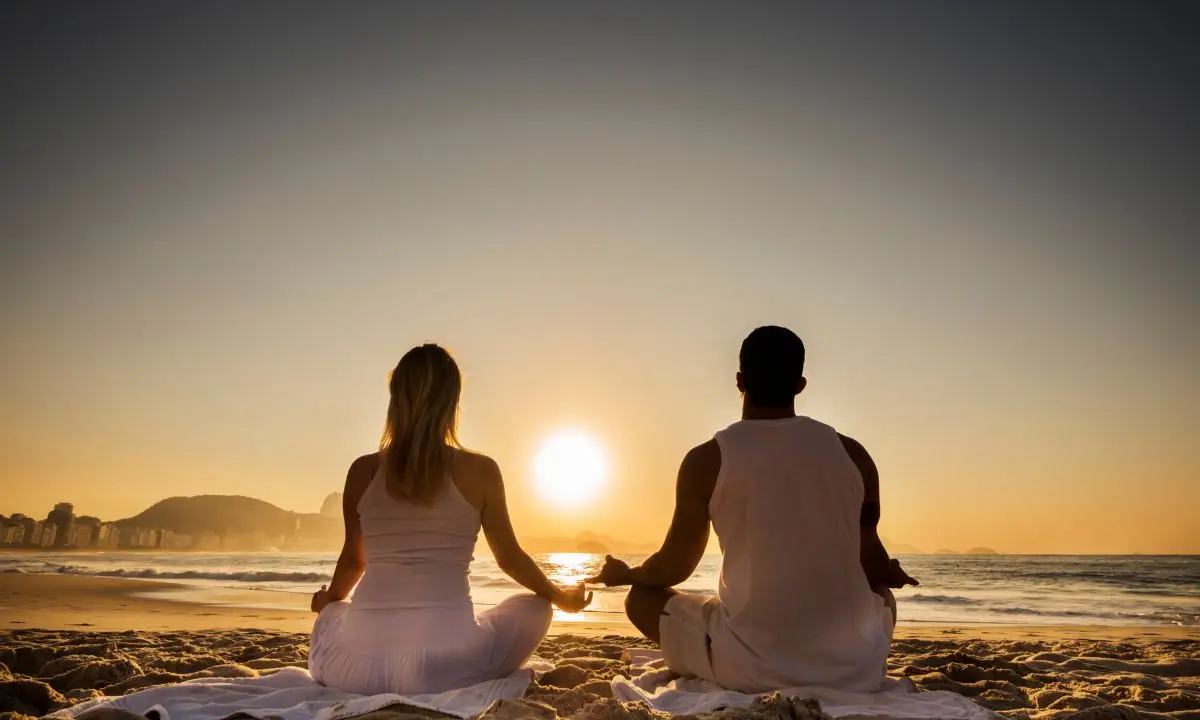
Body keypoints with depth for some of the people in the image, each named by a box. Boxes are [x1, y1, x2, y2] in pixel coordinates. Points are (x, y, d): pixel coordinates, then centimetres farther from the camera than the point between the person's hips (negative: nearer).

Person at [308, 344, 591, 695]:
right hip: (443, 663, -3)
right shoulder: (479, 471, -2)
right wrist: (560, 597, 29)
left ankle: (370, 678, 19)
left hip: (358, 665, 4)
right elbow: (509, 558, 9)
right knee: (534, 607, 23)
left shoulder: (363, 471, 5)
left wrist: (327, 600, 43)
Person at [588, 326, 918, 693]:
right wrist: (890, 573, 34)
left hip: (750, 668, -3)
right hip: (854, 666, 3)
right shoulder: (852, 453, 1)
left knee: (641, 598, 20)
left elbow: (674, 567, 3)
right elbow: (870, 564, 9)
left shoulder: (707, 459, -6)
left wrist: (624, 574, 25)